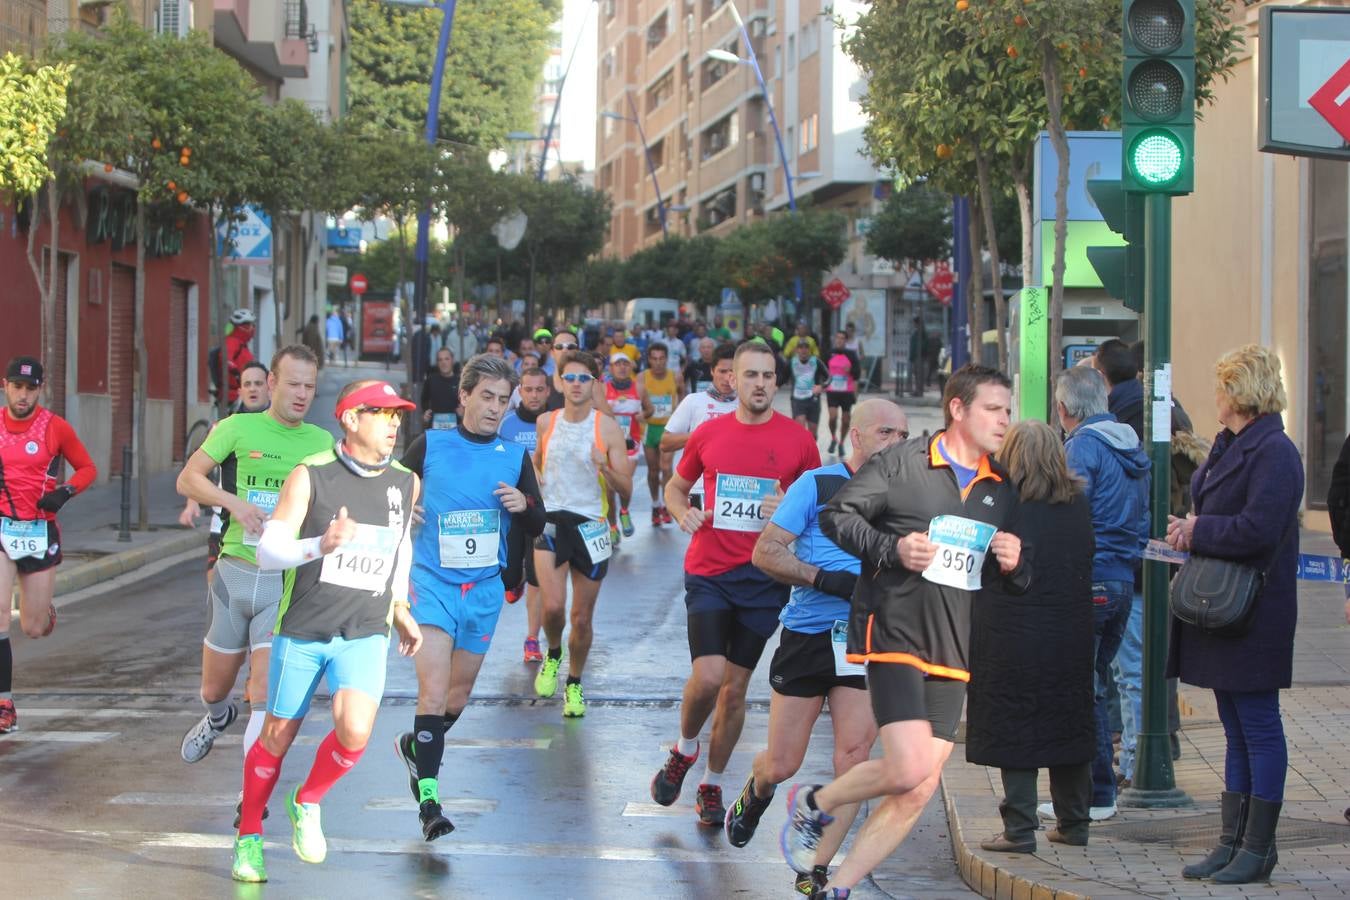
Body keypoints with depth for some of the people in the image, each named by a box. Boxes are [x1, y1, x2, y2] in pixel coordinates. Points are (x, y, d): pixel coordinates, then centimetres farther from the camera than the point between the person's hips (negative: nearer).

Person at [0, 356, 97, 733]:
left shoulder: (55, 427, -4)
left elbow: (87, 469, 6)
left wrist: (64, 492, -13)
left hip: (40, 532, 0)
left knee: (34, 629, 7)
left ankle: (44, 609, 45)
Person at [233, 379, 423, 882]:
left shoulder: (405, 483, 3)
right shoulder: (310, 476, -9)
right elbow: (267, 554, -12)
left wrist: (400, 610, 24)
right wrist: (320, 546, -30)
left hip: (365, 634, 2)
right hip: (302, 629, -2)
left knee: (354, 732, -20)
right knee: (278, 736, 8)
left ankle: (308, 803, 10)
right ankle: (249, 836, 30)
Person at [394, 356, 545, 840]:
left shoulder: (515, 456, 4)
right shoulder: (430, 446, -4)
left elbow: (537, 528, 8)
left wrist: (524, 504, -13)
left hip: (484, 589, 4)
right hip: (432, 583, -4)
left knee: (459, 695, 15)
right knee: (434, 691, -16)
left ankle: (415, 745, 43)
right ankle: (428, 800, -16)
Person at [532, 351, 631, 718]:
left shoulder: (607, 428, -5)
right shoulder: (546, 422, 3)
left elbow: (626, 488, -7)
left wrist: (605, 467, -25)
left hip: (590, 525, -1)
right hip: (550, 522, 1)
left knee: (582, 618, 6)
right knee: (553, 606, -17)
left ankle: (574, 684, 28)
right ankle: (553, 655, 15)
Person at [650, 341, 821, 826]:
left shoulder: (798, 440, 0)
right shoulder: (708, 434, 4)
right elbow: (675, 487, 18)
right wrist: (682, 512, -4)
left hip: (764, 579, 0)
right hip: (709, 573, 0)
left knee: (736, 687, 7)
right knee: (708, 676, -15)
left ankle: (712, 785, 22)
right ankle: (684, 750, 15)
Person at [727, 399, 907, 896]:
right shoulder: (817, 484, -3)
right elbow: (765, 551, -8)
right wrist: (827, 580, -20)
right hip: (807, 635, -2)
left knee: (854, 755, -10)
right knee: (782, 765, 4)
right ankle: (755, 794, 41)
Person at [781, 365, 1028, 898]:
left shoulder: (1004, 489, 16)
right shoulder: (901, 462, -2)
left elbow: (1020, 581, 23)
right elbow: (836, 516, -4)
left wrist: (1016, 564, -1)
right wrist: (891, 549, -18)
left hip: (953, 654, 6)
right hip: (893, 634, -6)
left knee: (918, 793, 0)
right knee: (908, 770, -19)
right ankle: (813, 804, 8)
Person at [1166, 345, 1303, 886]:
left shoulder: (1273, 452, -15)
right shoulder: (1229, 446, 15)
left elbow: (1258, 530, -24)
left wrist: (1198, 531, -12)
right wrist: (1191, 531, 2)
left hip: (1254, 614, -10)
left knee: (1259, 728, -2)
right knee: (1237, 729, 12)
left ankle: (1258, 847, 4)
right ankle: (1232, 841, 17)